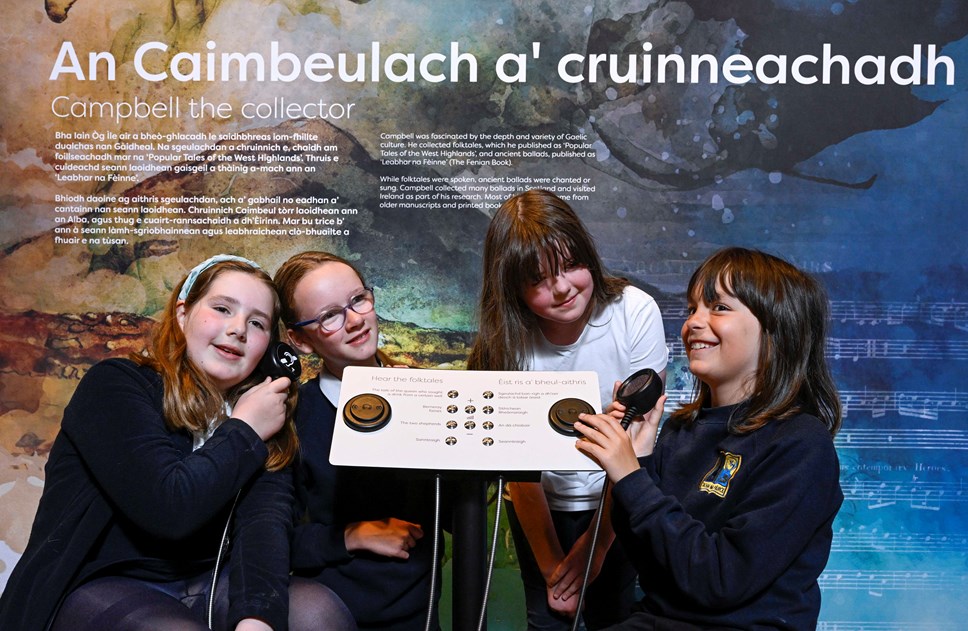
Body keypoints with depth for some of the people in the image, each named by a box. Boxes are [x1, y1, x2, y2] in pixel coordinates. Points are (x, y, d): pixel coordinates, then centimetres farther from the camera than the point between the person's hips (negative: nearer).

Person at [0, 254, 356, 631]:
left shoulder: (265, 429, 5)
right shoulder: (114, 385, -10)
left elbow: (265, 519, -14)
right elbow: (170, 509, -23)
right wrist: (243, 431, -11)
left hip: (203, 585, 5)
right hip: (99, 586, -4)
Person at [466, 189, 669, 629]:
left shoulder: (634, 312, -21)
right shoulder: (507, 340, -18)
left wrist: (596, 543, -13)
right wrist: (551, 567, -12)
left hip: (613, 500, -1)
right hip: (540, 505, 1)